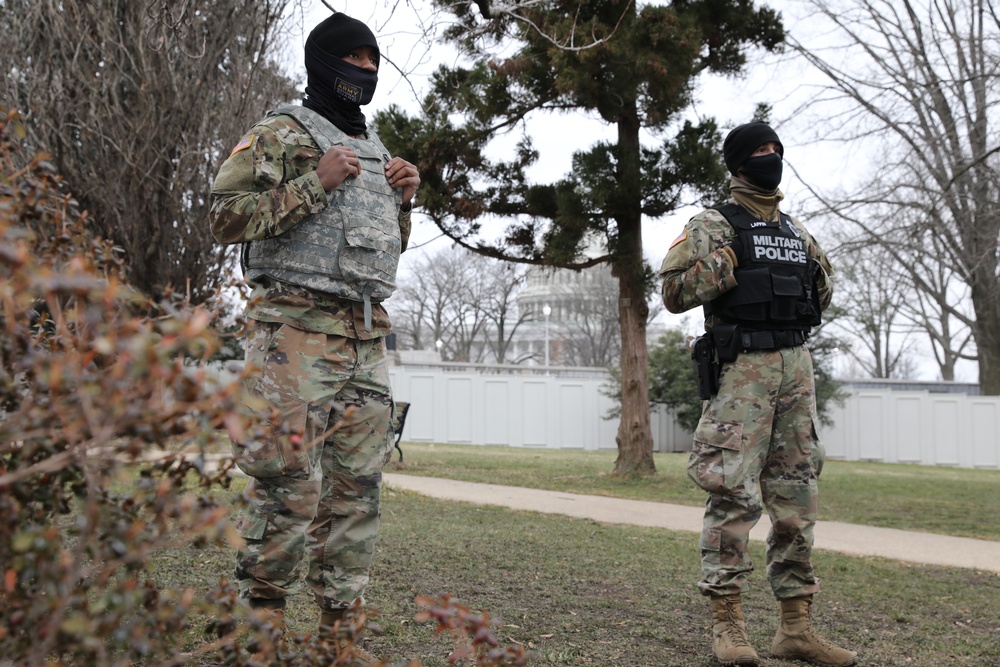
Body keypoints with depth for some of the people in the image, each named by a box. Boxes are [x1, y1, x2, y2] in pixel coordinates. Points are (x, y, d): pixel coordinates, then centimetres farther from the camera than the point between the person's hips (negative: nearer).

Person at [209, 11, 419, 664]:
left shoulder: (376, 150, 23)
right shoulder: (281, 134, 2)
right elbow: (227, 216, -8)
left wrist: (402, 199, 11)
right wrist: (316, 183, -14)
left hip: (368, 336, 7)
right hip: (297, 328, -7)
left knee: (358, 485, 5)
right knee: (289, 482, -9)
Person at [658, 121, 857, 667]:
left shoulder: (797, 231, 20)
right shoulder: (714, 226, 2)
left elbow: (819, 301, 25)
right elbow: (673, 293, -7)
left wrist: (821, 278, 5)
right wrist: (726, 264, -15)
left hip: (797, 366, 6)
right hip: (743, 369, -6)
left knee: (796, 498, 6)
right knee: (733, 493, -10)